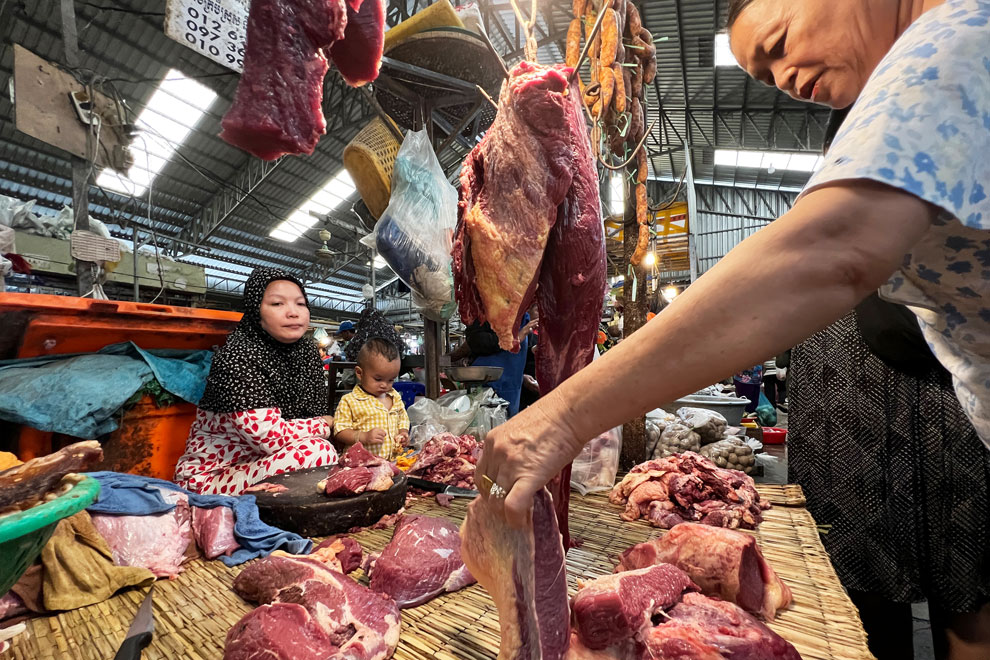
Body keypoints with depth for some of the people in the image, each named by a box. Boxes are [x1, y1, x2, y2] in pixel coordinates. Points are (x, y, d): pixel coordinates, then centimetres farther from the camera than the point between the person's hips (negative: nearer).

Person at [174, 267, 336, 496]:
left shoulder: (308, 350, 1)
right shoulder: (238, 357, -21)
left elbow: (320, 413, 5)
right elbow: (272, 437, -26)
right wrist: (323, 425, -11)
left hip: (262, 462, 7)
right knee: (317, 451, -26)